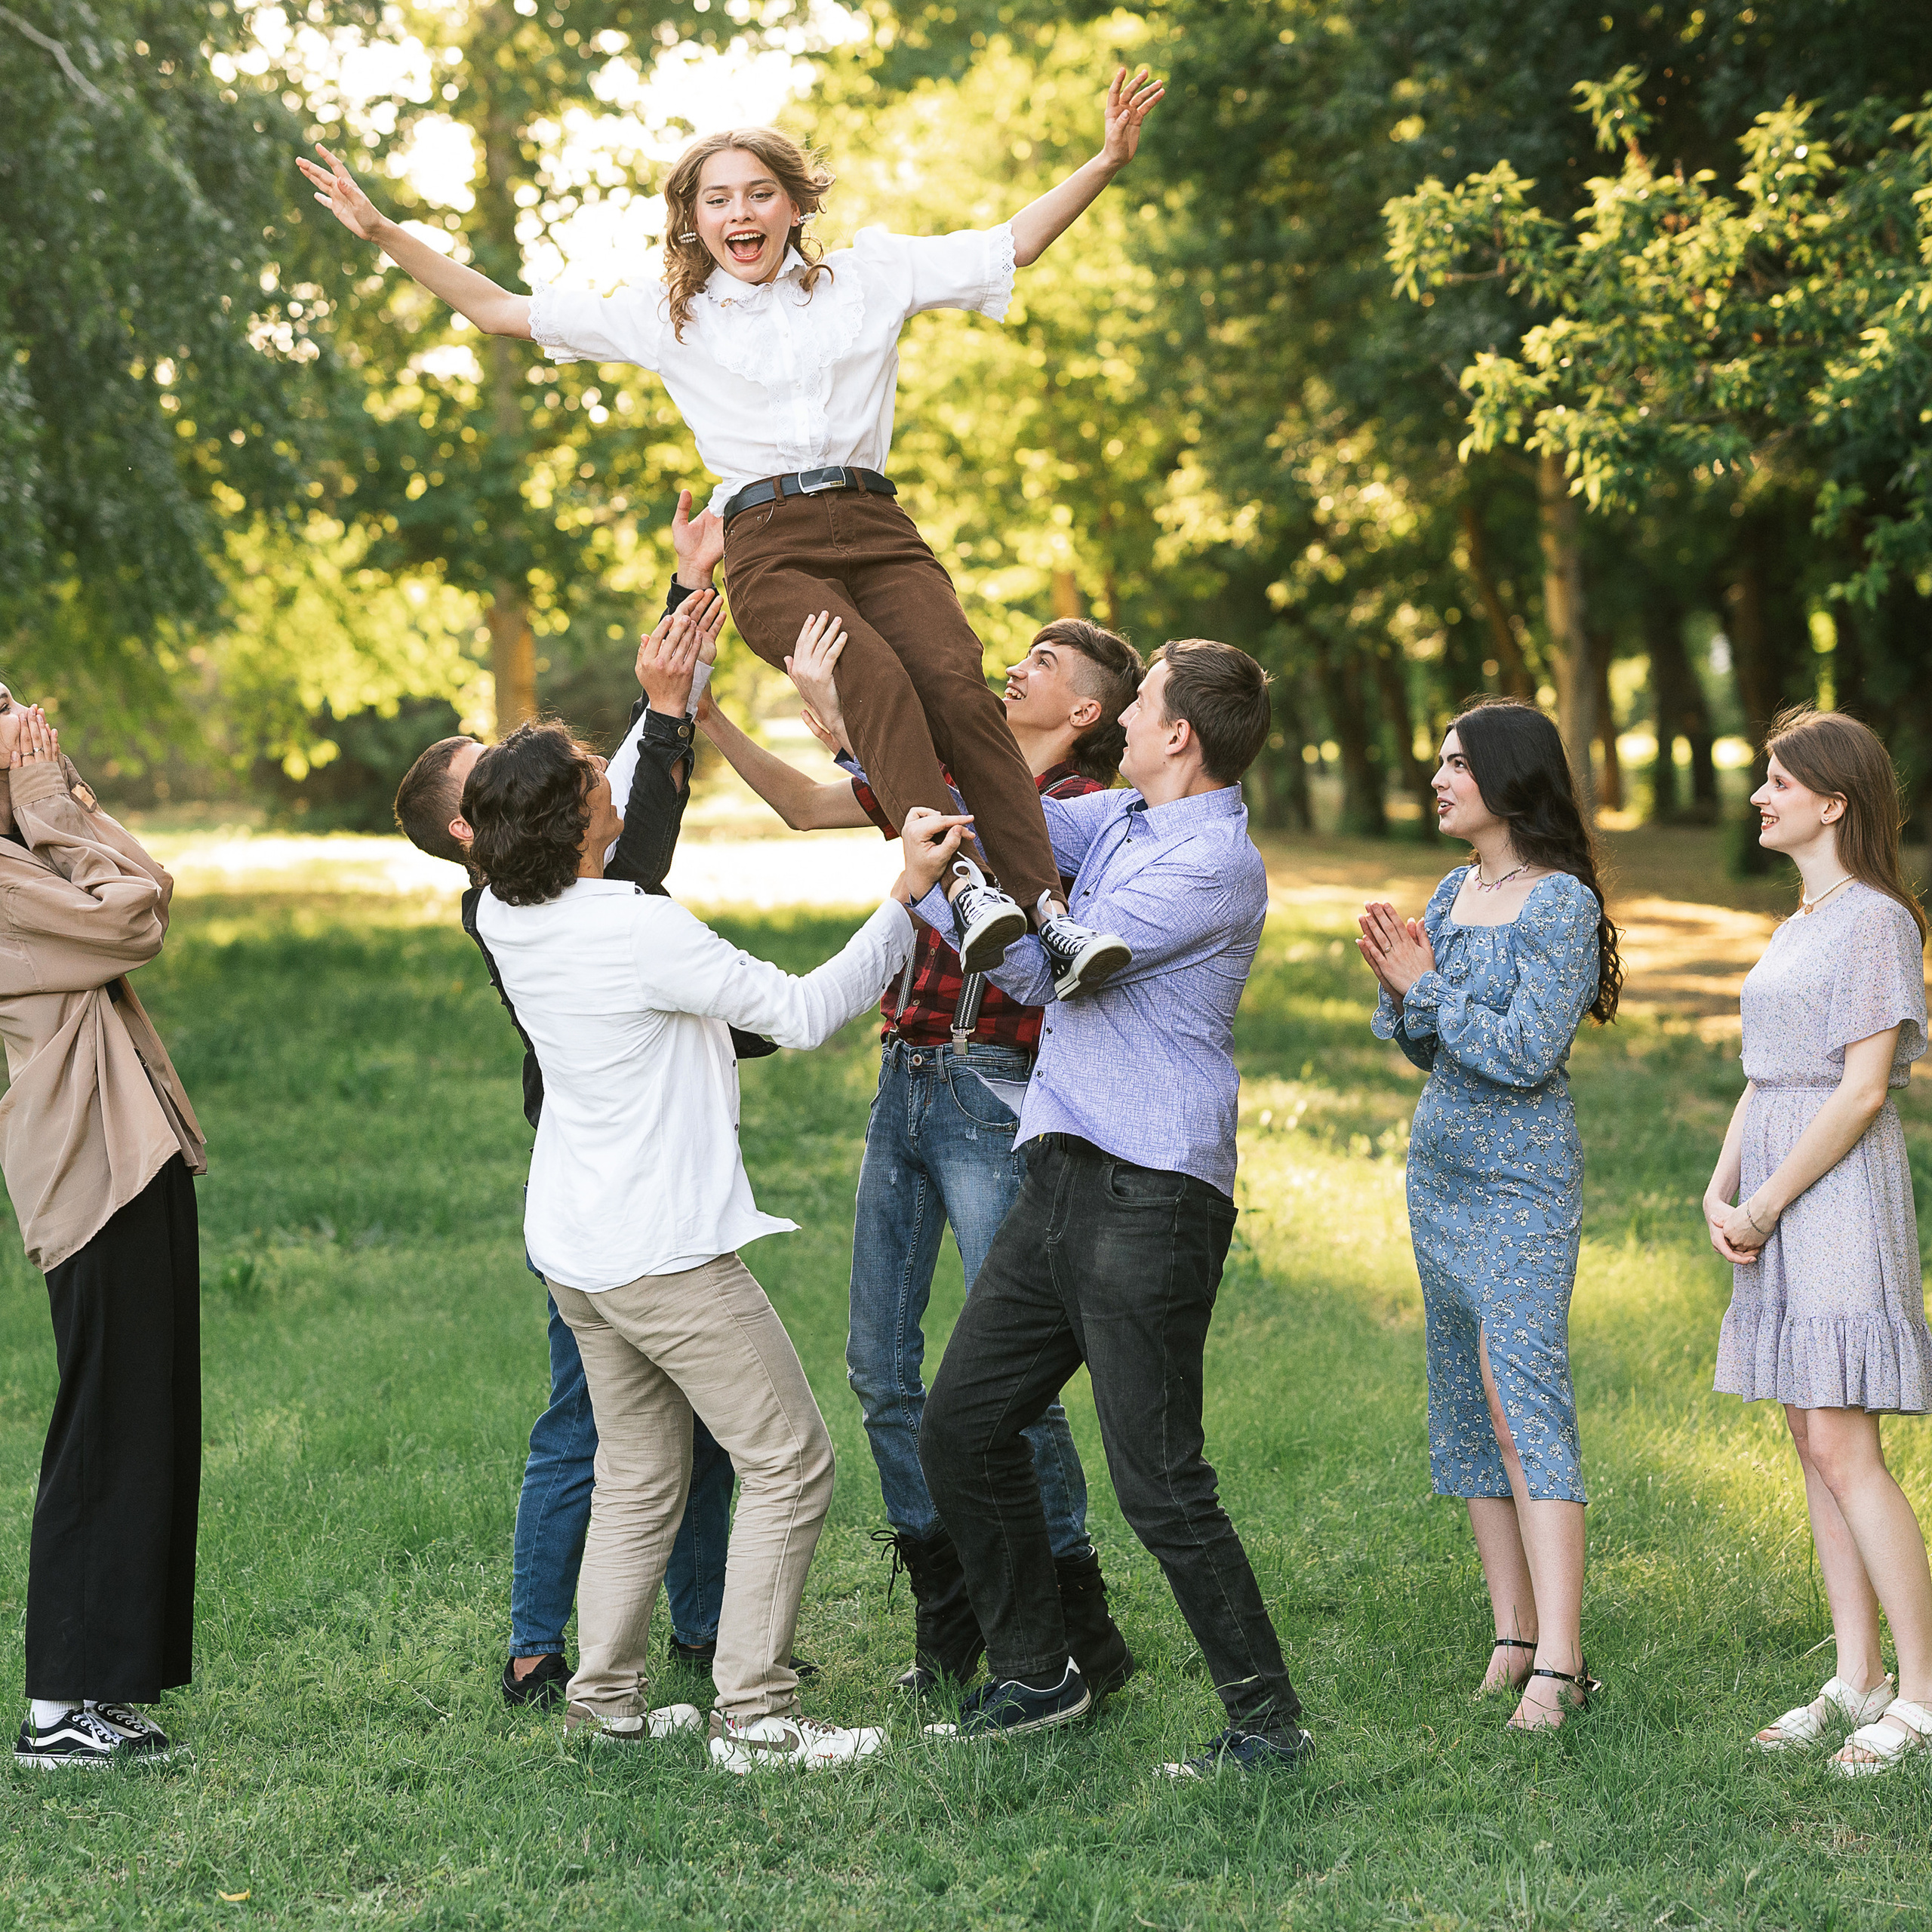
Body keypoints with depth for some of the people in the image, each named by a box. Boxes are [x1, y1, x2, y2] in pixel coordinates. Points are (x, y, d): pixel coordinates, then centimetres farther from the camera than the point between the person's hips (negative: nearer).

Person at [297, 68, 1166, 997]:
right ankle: (961, 887, -44)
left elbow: (1013, 244, 22)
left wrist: (1107, 161, 12)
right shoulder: (664, 312, 17)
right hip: (769, 545, -1)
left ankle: (1047, 907, -34)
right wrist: (384, 233, 12)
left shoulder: (870, 275, 18)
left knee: (958, 685, -27)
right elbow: (501, 310, 19)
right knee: (878, 680, -33)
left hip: (876, 528, 2)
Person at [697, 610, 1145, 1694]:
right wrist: (707, 718, 8)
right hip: (904, 1081, 7)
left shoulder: (1087, 810, -7)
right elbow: (804, 807, 20)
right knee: (880, 1361, 6)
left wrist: (839, 718, -25)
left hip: (993, 1095, -7)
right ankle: (948, 1617, 17)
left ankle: (1078, 1633, 3)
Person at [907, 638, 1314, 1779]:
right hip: (1064, 1181, 9)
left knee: (1159, 1481, -10)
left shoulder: (1215, 864, -14)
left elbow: (1039, 967, -13)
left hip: (1154, 1201, -9)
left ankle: (1268, 1720, 1)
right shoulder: (1119, 822, 14)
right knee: (963, 1428, 12)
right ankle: (1034, 1676, 25)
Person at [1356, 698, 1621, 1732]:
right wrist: (1395, 984, -4)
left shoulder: (1562, 904, -11)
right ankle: (1514, 1635, 13)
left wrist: (1426, 984, -14)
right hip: (1439, 1171, 9)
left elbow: (1527, 1052, -19)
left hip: (1521, 1181, -9)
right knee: (1464, 1408, 8)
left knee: (1524, 1403, -15)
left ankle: (1558, 1664, -17)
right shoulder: (1456, 889, 12)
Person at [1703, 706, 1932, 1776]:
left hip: (1839, 1195, -9)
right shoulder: (1800, 925, 18)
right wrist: (1720, 1188, 4)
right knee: (1812, 1445, 9)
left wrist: (1767, 1203, -14)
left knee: (1844, 1448, -10)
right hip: (1776, 1200, 9)